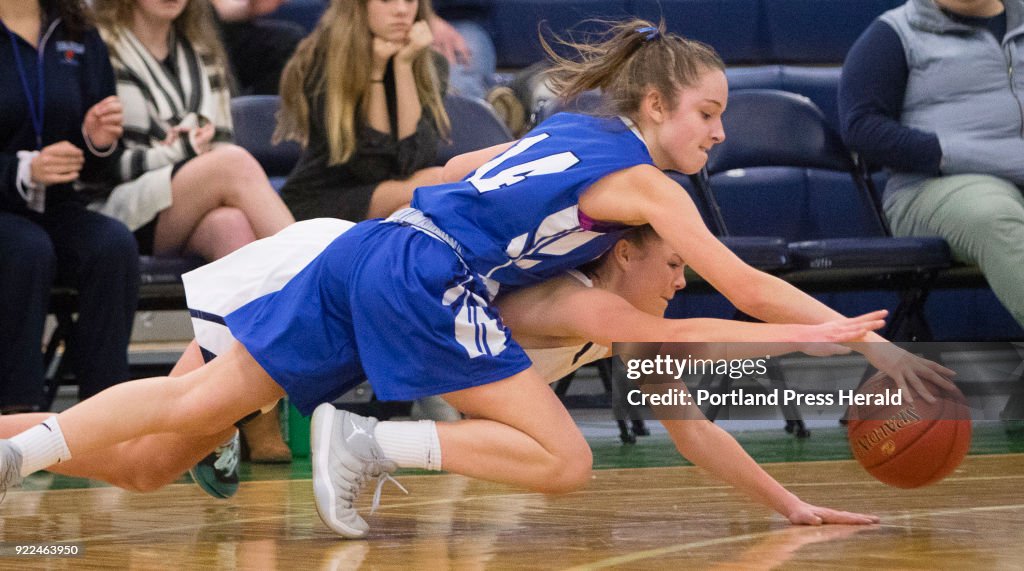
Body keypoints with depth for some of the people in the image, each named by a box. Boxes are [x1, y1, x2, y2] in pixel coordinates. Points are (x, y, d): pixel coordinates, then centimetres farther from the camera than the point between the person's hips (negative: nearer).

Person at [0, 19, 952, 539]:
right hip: (425, 283, -8)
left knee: (205, 398, 8)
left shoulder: (567, 131, 21)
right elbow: (749, 291, -5)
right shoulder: (643, 181, -1)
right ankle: (369, 443, -14)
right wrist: (872, 344, -3)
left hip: (368, 247, 8)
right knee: (563, 461, -7)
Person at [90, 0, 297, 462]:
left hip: (191, 222, 4)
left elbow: (221, 142, 21)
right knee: (235, 163, -30)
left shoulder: (201, 53, 22)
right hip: (114, 214, -4)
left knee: (233, 226, -34)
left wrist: (203, 144, -2)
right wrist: (172, 154, -11)